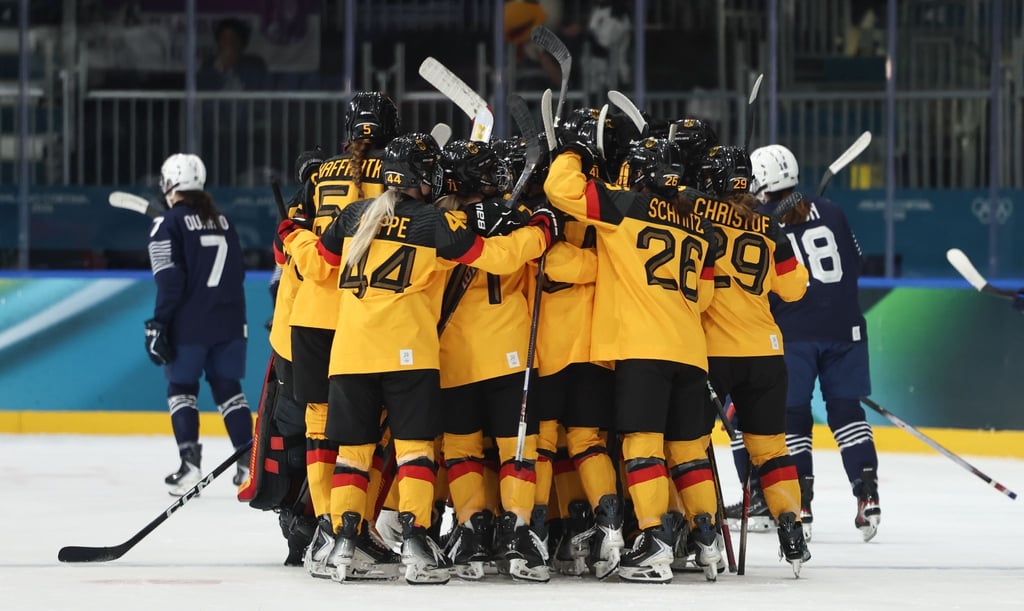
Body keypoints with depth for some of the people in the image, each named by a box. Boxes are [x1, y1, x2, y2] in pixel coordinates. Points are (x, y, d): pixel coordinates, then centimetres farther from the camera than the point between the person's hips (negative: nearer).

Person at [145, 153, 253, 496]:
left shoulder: (169, 225, -8)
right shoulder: (222, 221, 12)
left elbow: (170, 281, -15)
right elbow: (237, 272, 16)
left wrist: (158, 324, -12)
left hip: (189, 325, -5)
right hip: (228, 322, 5)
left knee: (182, 388, 5)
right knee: (228, 387, 11)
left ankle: (190, 463, -7)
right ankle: (249, 461, 4)